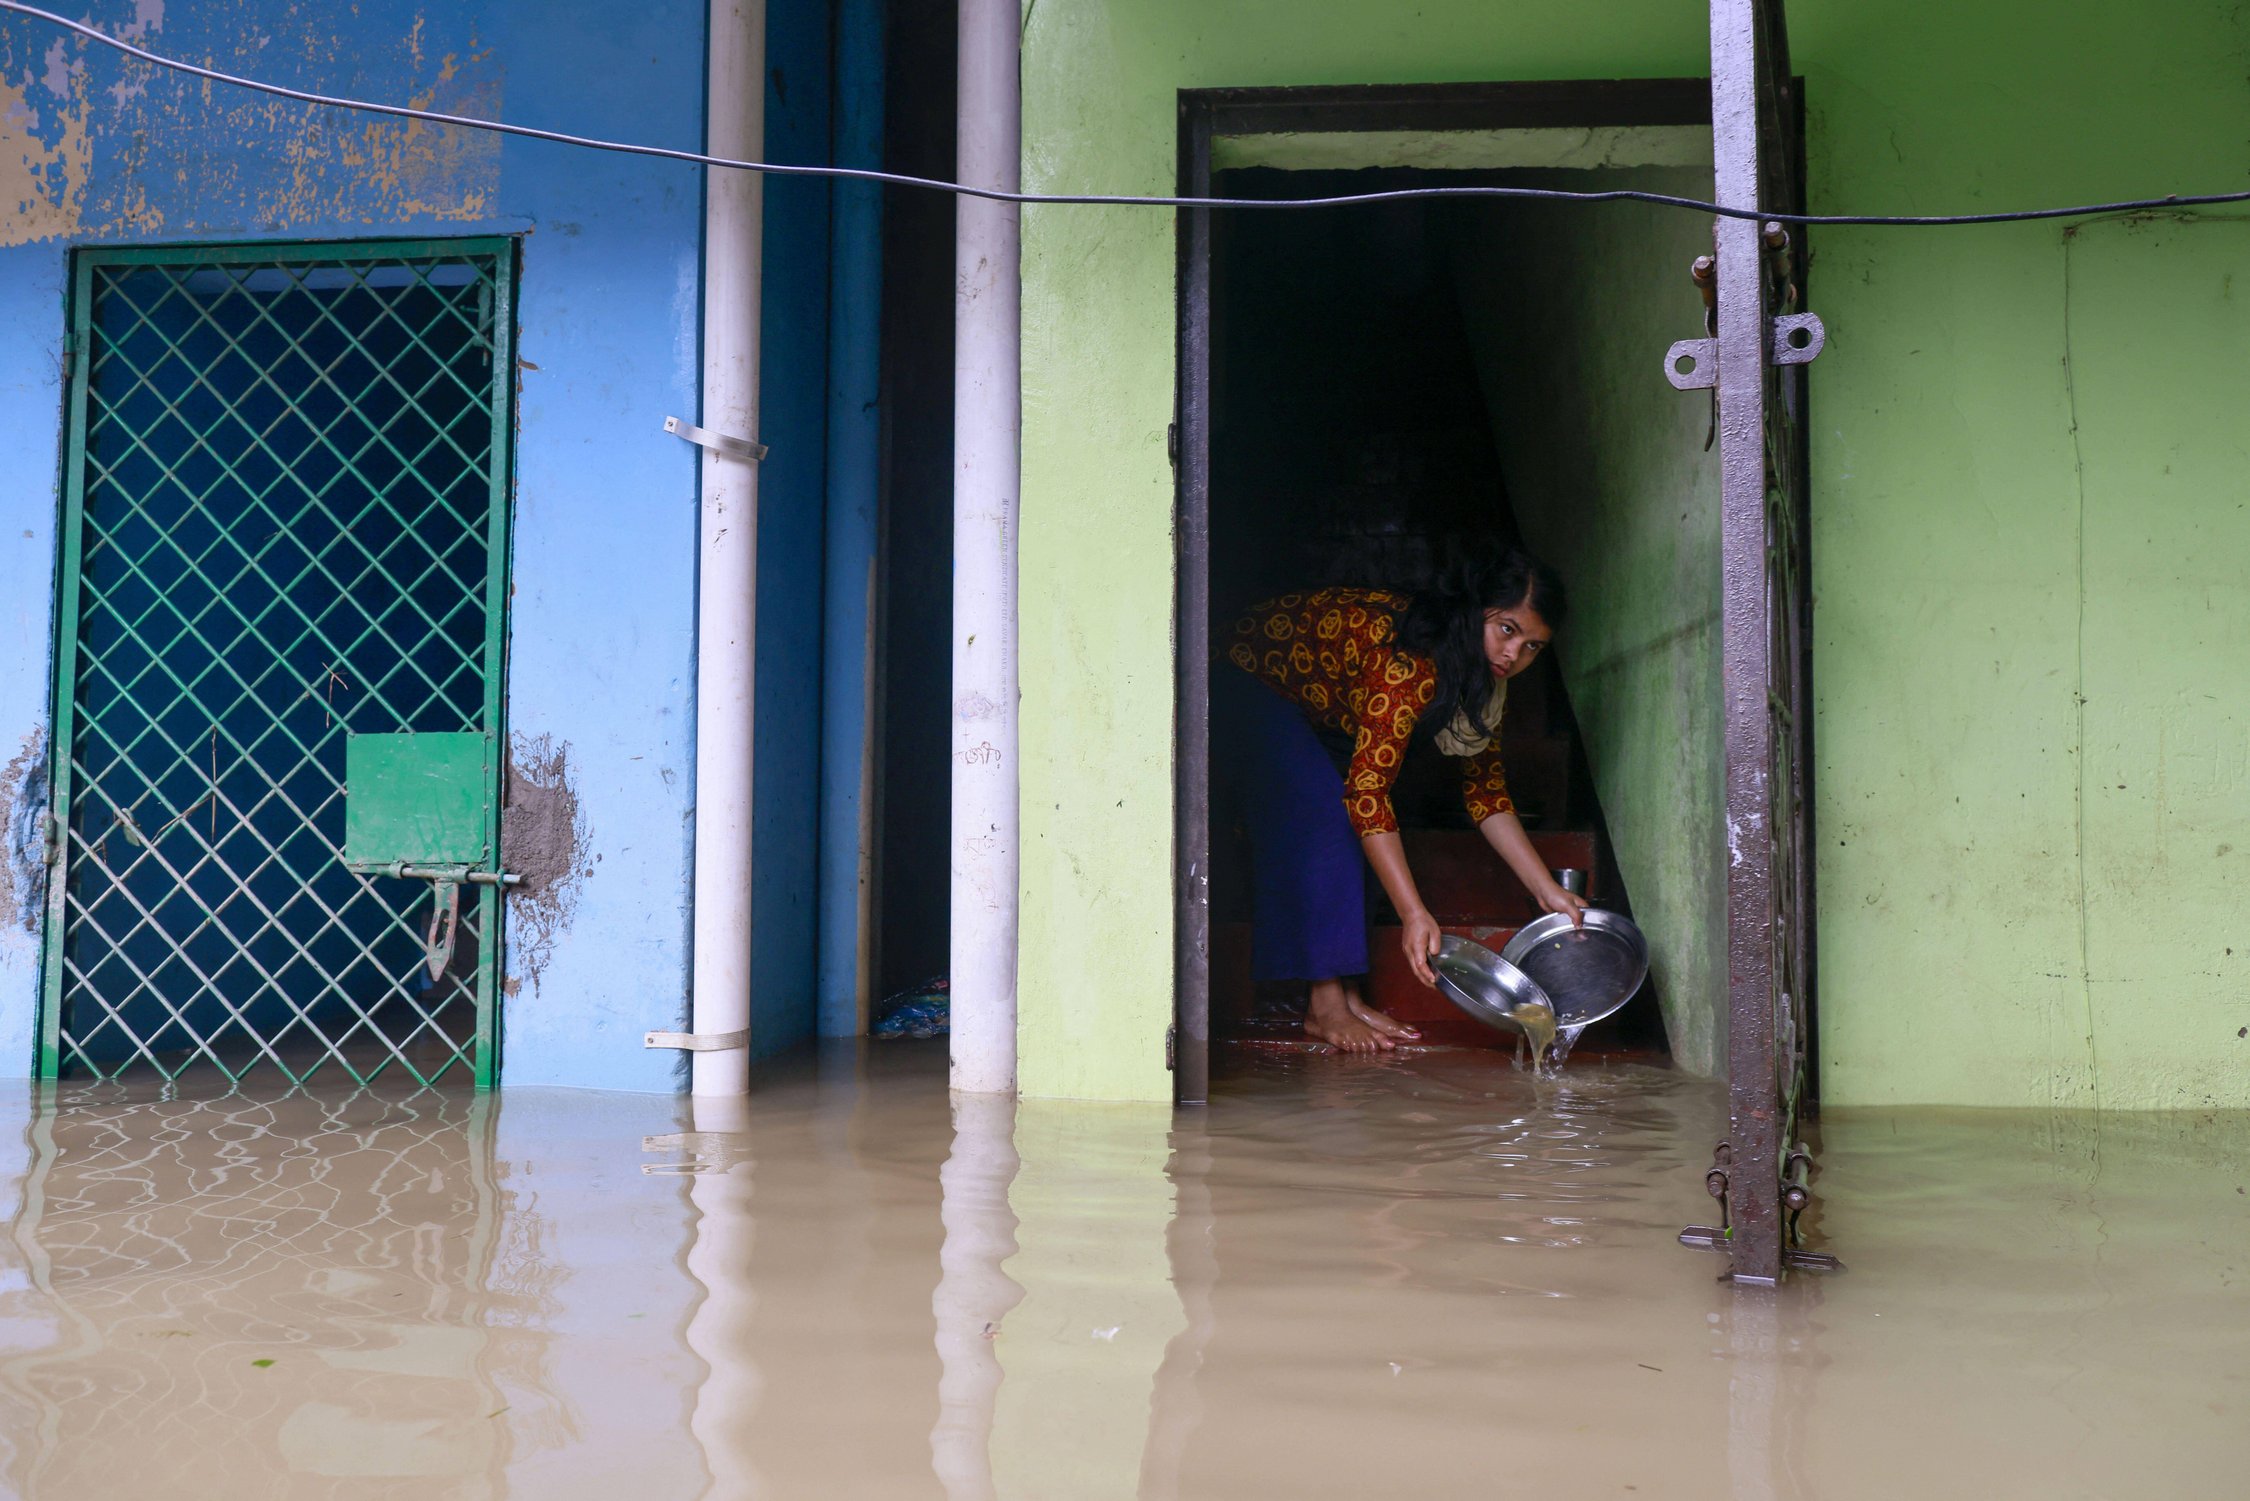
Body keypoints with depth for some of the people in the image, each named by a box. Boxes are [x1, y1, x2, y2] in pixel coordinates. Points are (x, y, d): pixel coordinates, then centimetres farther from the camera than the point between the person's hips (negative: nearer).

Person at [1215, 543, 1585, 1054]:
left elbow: (1486, 789, -3)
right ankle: (1325, 1006, -19)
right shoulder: (1408, 662, -38)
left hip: (1304, 703, 9)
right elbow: (1367, 790, -40)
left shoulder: (1482, 678, -9)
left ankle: (1345, 994, 0)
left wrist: (1549, 891, -8)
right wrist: (1414, 914, -43)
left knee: (1347, 832, -1)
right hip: (1245, 681, -9)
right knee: (1323, 816, -21)